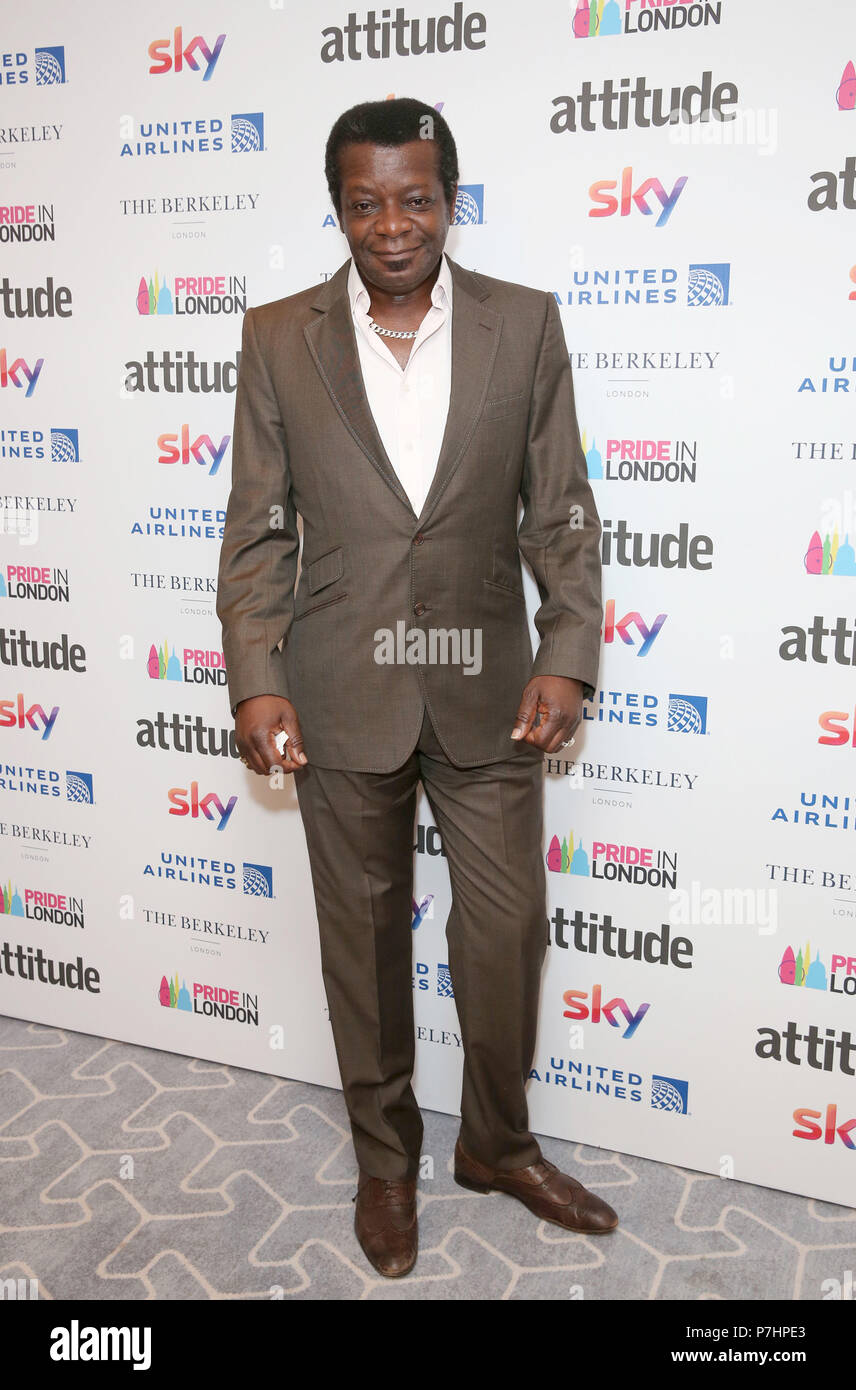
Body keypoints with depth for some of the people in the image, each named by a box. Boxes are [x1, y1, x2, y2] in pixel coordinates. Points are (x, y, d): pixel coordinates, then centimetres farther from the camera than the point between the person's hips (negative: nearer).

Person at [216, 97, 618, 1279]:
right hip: (342, 693, 0)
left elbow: (561, 513, 1)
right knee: (365, 933, 13)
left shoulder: (525, 324, 0)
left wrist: (569, 656, -9)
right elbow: (258, 529, 0)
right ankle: (386, 1157, 36)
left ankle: (498, 1142, 37)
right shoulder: (279, 337, 0)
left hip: (486, 688, 1)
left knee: (509, 927, 10)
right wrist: (255, 679, -9)